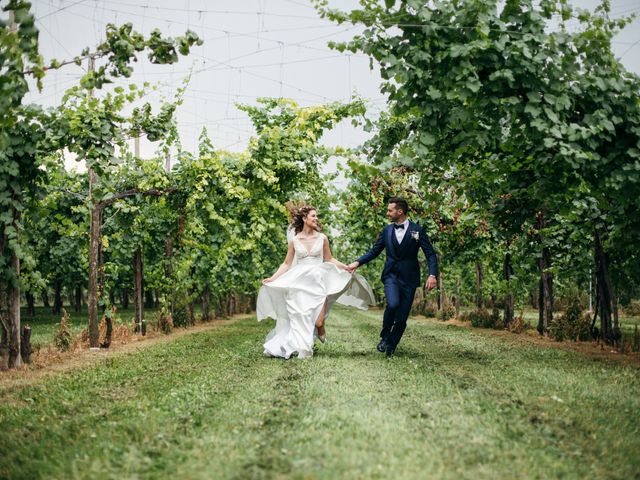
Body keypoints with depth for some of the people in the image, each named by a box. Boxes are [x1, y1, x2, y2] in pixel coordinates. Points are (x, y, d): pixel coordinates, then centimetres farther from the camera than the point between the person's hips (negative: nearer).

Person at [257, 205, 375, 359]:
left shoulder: (322, 238, 4)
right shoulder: (294, 240, 3)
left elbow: (329, 259, 14)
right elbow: (287, 264, 8)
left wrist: (346, 267, 4)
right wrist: (272, 278, -1)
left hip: (317, 283, 0)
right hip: (300, 284, 0)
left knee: (318, 321, -14)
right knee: (300, 320, -2)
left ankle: (320, 330, 19)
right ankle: (302, 350, 11)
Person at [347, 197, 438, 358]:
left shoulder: (417, 230, -3)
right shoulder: (387, 230, 7)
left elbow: (430, 254, -5)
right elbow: (374, 251, 13)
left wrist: (432, 275, -18)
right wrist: (357, 262, -1)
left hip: (409, 278, -1)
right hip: (391, 276, 1)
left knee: (402, 317, 1)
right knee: (392, 304, -25)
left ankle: (391, 348, 17)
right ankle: (385, 336, -2)